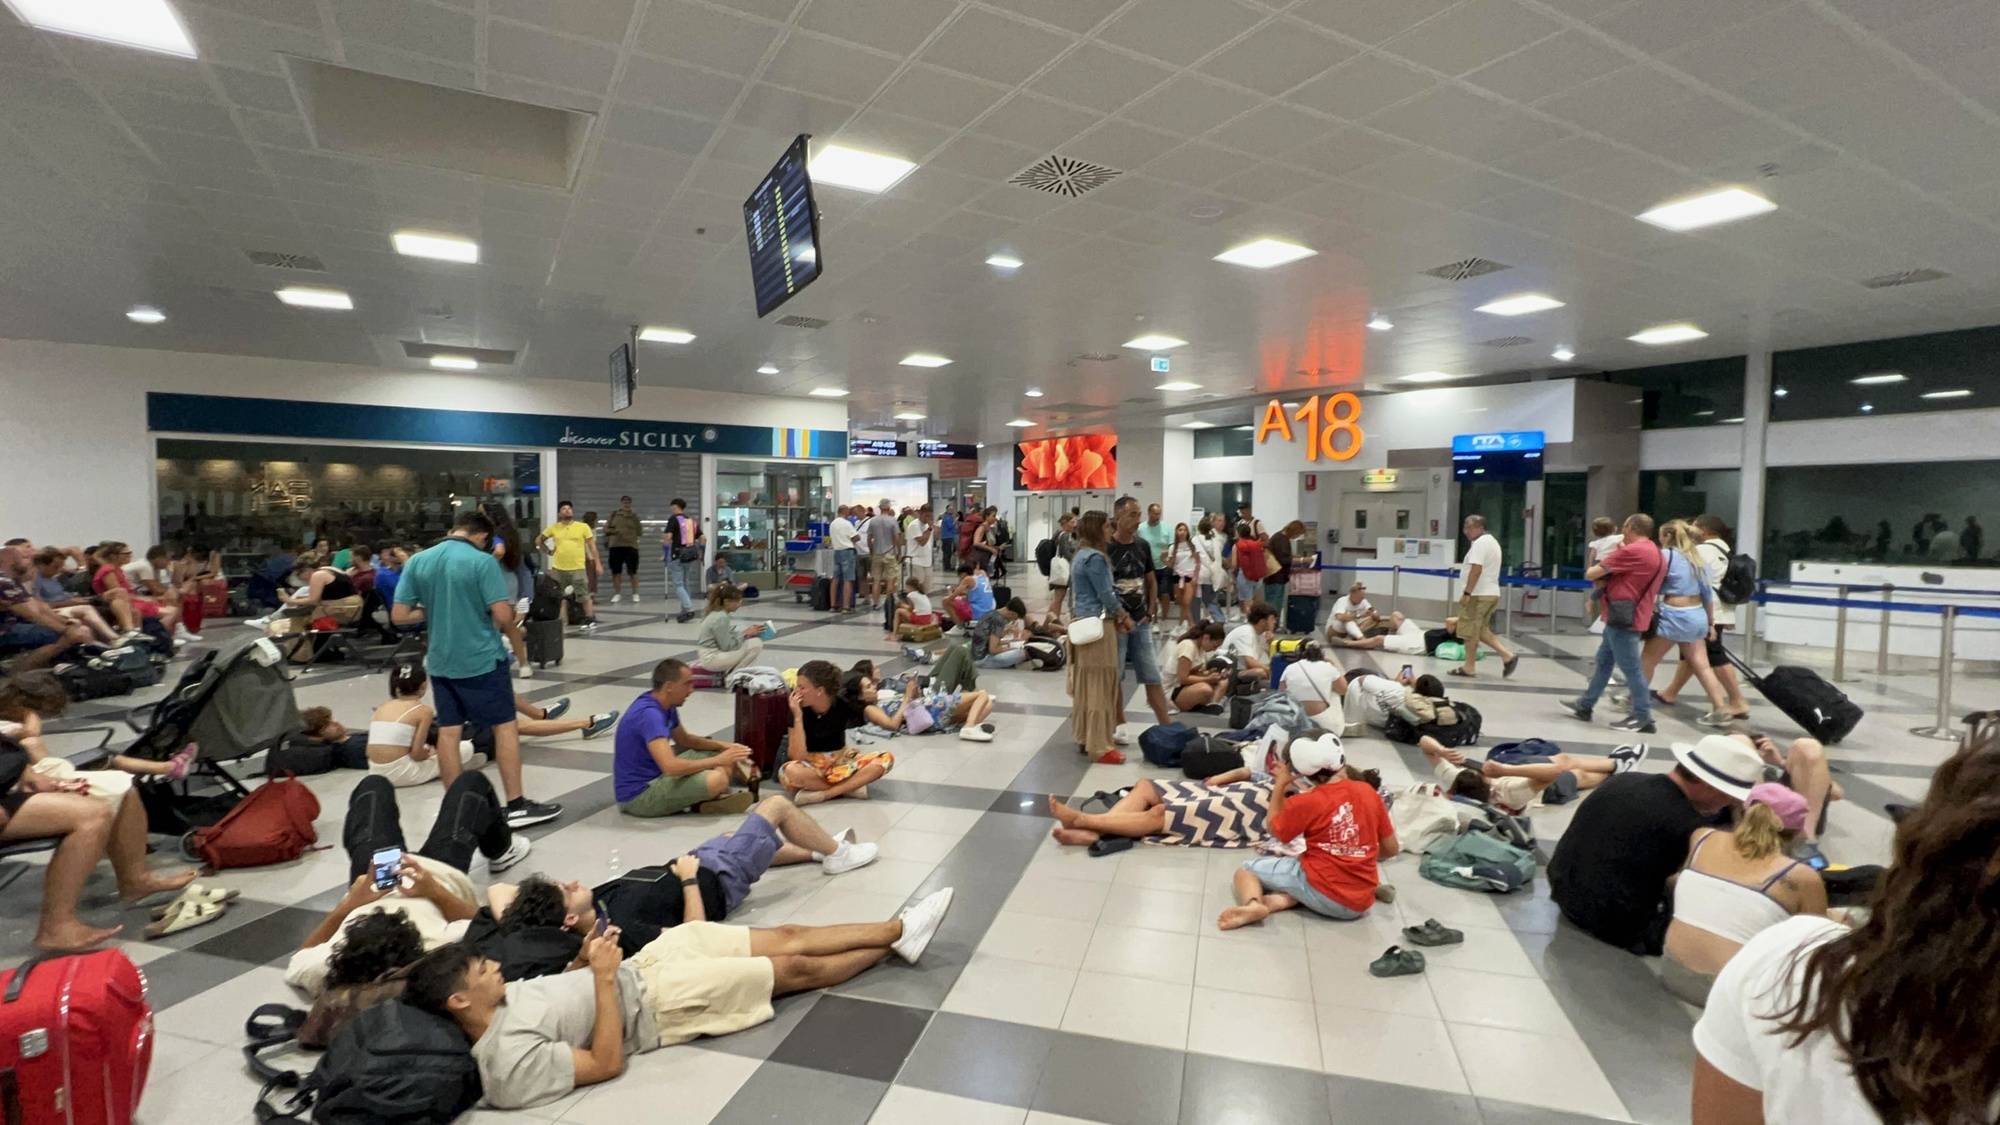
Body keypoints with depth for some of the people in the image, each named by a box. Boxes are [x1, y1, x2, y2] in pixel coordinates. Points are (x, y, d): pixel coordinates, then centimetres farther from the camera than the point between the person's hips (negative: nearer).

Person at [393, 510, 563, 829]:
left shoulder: (417, 561, 3)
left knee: (448, 731, 10)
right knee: (505, 726, 3)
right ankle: (515, 805, 6)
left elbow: (399, 615, 2)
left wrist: (434, 612, 15)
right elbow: (503, 616, -17)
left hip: (441, 661, 5)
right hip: (482, 659, -5)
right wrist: (507, 620, 4)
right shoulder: (483, 561, -13)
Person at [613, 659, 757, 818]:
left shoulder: (666, 706, 4)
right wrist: (718, 761, -23)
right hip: (638, 794, -10)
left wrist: (723, 745, 6)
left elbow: (684, 739, 21)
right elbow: (671, 766, -35)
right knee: (716, 779, -29)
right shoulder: (649, 714, -26)